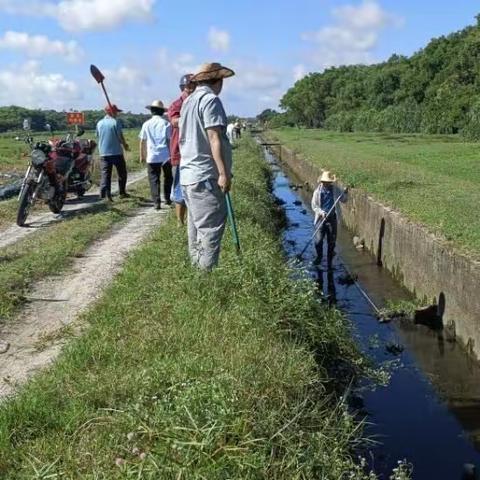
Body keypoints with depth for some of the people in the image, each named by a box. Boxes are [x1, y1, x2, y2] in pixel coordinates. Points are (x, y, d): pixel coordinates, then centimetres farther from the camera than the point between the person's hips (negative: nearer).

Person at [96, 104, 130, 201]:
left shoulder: (99, 123, 7)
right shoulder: (115, 122, -9)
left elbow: (98, 136, 14)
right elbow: (120, 136, -9)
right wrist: (125, 145, 7)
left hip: (103, 153, 4)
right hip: (116, 152, -4)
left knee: (105, 174, 3)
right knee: (122, 173, 12)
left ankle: (104, 194, -8)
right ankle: (122, 192, 17)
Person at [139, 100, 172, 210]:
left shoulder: (146, 124, 3)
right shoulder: (166, 124, -2)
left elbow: (142, 142, 5)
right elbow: (170, 141, -5)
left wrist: (142, 156, 14)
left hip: (152, 157, 0)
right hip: (165, 155, 0)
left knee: (154, 179, 3)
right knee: (168, 177, 18)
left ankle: (156, 202, -5)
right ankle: (167, 199, 23)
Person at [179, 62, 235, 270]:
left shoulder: (188, 101, 18)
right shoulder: (210, 99, -10)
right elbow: (214, 137, -17)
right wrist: (224, 173, -19)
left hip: (188, 174, 10)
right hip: (205, 176, -10)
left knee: (197, 226, 14)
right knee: (211, 227, -8)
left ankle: (197, 268, 18)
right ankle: (206, 272, -8)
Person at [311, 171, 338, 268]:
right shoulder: (318, 191, -6)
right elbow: (314, 206, -5)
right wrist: (321, 212, -21)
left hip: (332, 218, 1)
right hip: (321, 219, -1)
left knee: (331, 241, 7)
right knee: (318, 240, -1)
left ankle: (330, 260, 22)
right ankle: (319, 256, 25)